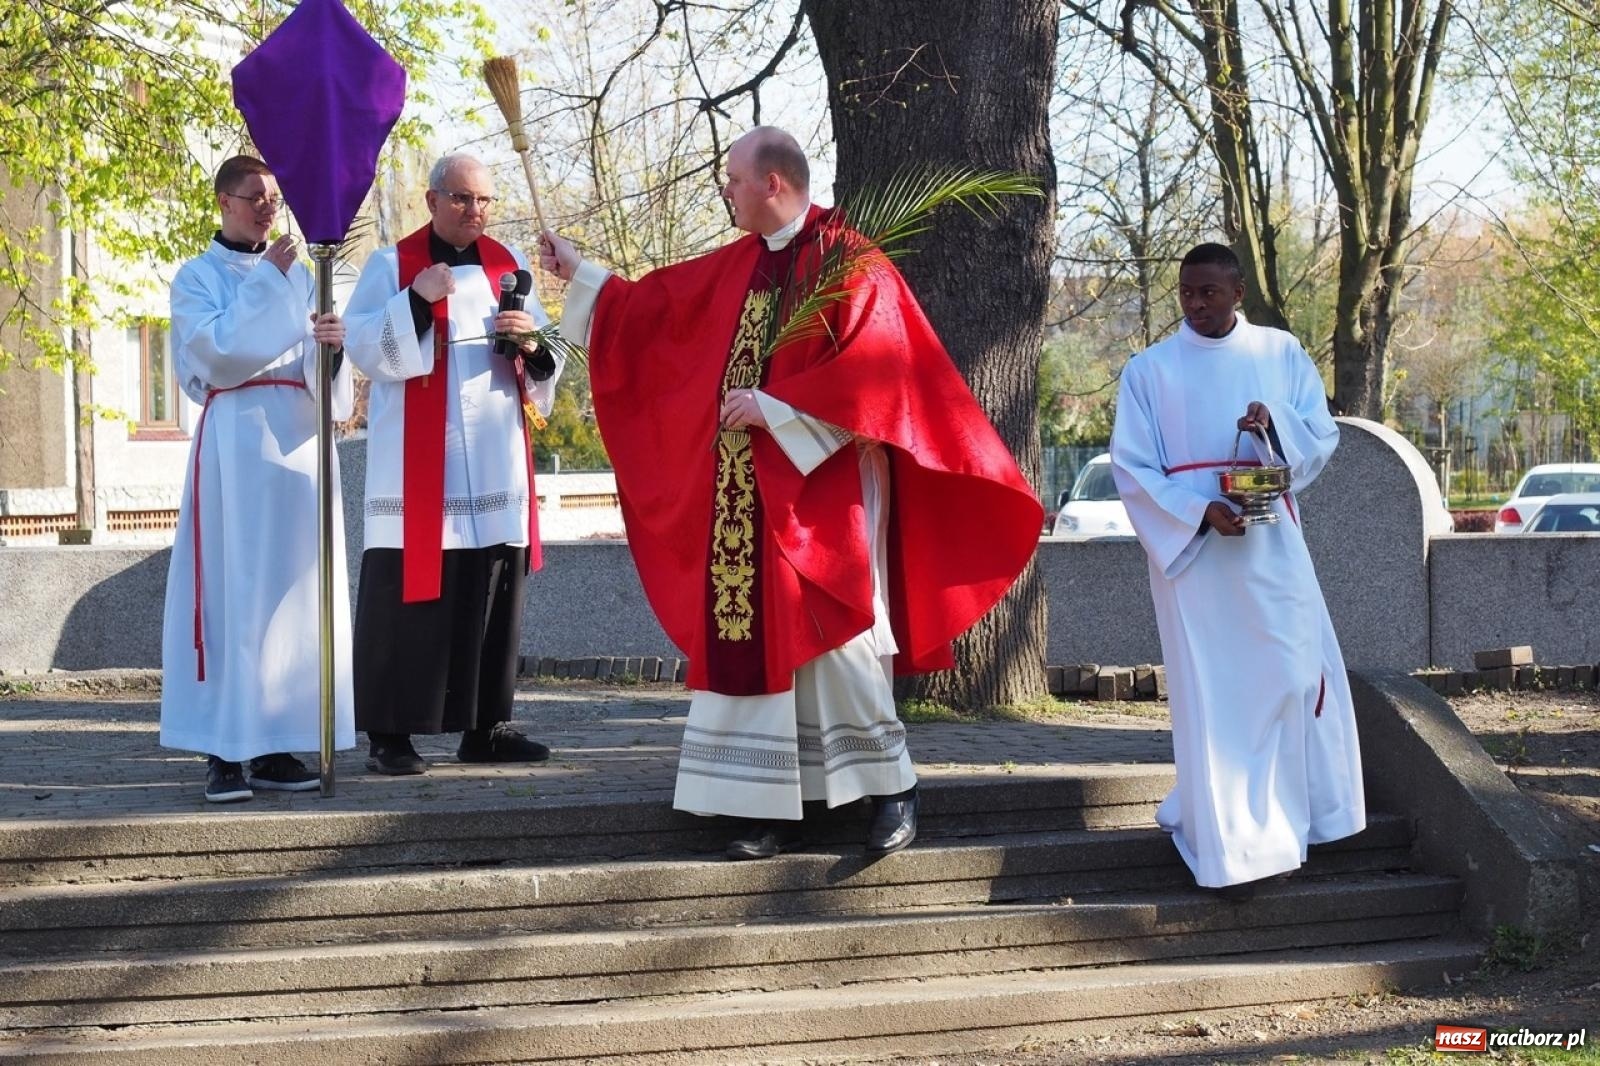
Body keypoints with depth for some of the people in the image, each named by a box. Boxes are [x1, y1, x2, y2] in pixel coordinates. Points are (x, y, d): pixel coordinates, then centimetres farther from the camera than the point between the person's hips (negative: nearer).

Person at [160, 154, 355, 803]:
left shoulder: (296, 275, 17)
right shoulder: (198, 277, 5)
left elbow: (322, 371, 11)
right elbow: (218, 349, -12)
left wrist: (331, 343, -12)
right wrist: (266, 281, -10)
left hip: (299, 438, 5)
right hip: (236, 439, -5)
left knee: (295, 587, 1)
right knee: (233, 586, -8)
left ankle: (277, 744, 4)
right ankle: (224, 751, -8)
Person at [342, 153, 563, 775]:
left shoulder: (507, 265, 14)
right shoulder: (391, 266, 2)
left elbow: (543, 364, 15)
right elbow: (362, 346, -8)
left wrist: (531, 340, -8)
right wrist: (416, 301, -21)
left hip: (496, 461, 5)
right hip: (417, 463, -4)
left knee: (494, 593, 5)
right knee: (409, 593, -6)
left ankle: (486, 727, 12)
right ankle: (389, 734, -2)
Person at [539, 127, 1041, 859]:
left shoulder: (848, 262, -9)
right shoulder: (735, 266, 13)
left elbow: (872, 369, -18)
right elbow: (657, 304, 25)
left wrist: (772, 408, -17)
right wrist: (579, 273, 26)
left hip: (825, 487, -7)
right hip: (749, 493, 7)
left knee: (834, 637, -10)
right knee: (757, 641, 4)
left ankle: (893, 787, 2)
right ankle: (778, 805, 7)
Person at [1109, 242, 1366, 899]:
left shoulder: (1281, 354, 8)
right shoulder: (1149, 370, 3)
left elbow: (1322, 437, 6)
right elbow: (1131, 467, -1)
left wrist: (1276, 423, -16)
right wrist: (1198, 513, -16)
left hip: (1269, 542, 2)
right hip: (1190, 545, -2)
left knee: (1295, 674, 2)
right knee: (1213, 692, -4)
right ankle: (1234, 849, -3)